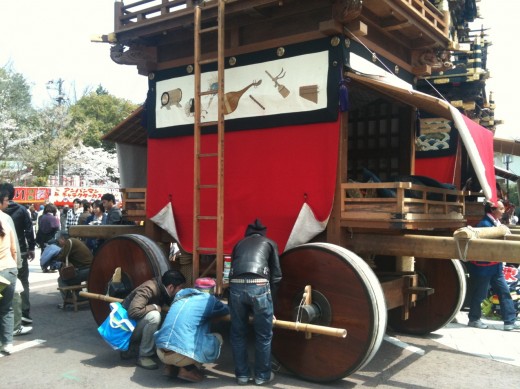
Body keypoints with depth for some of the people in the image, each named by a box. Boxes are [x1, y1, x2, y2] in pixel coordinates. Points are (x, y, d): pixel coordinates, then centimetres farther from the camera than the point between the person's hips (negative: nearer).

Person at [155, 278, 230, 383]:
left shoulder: (181, 293, 20)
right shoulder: (208, 299, 6)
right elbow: (226, 310, 25)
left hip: (161, 353, 6)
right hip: (183, 354, -6)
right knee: (217, 338, 17)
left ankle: (170, 366, 14)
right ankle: (188, 369, 1)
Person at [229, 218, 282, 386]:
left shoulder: (239, 243, 31)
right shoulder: (269, 243, 25)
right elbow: (276, 275, 17)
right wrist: (271, 297, 26)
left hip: (236, 285, 3)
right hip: (259, 285, -2)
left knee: (238, 334, 16)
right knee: (263, 335, 13)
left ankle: (242, 375, 25)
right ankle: (262, 375, 23)